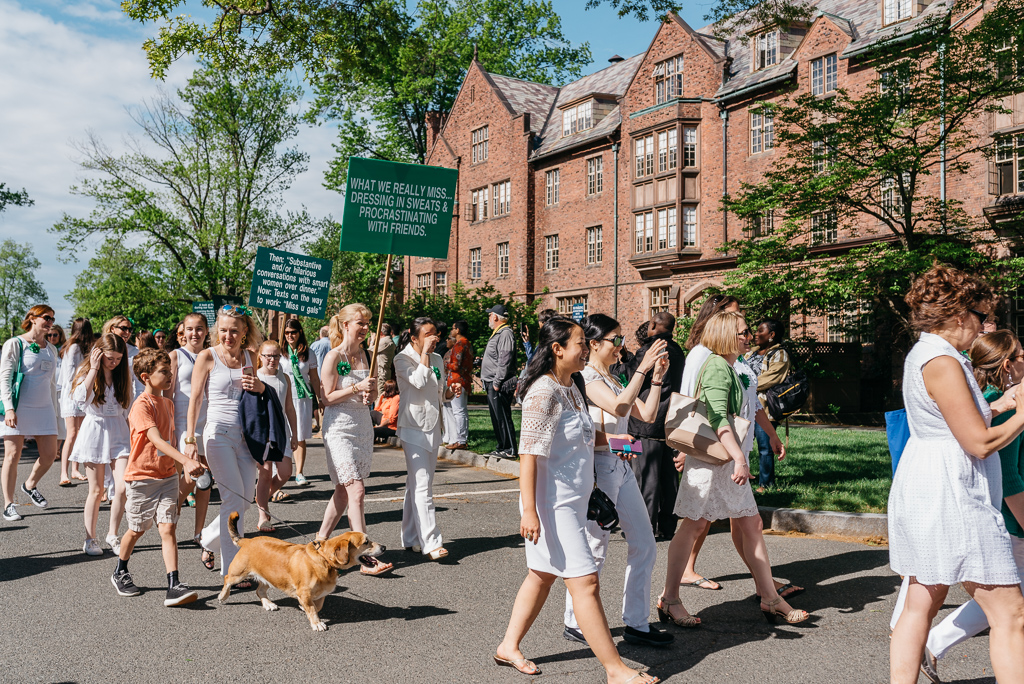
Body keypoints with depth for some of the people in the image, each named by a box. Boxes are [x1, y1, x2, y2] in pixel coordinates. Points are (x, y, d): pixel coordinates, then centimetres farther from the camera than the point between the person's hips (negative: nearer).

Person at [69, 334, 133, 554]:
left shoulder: (123, 375, 6)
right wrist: (94, 369, -18)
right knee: (96, 490, 3)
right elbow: (80, 398, -22)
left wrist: (132, 435, 12)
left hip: (119, 432, 2)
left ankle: (112, 534, 7)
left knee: (122, 487, -10)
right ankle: (90, 539, 16)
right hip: (95, 430, -2)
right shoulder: (86, 372, -1)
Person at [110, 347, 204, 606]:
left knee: (168, 529, -5)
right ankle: (120, 573, 36)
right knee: (137, 530, 12)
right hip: (142, 476, -5)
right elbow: (156, 439, -30)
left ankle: (174, 586, -11)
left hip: (167, 475, 5)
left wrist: (180, 466, 23)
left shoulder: (168, 403, 9)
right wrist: (186, 460, -41)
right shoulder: (141, 405, -17)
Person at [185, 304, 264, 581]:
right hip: (218, 432, -5)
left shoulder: (251, 357, 9)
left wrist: (260, 387, -2)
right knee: (234, 498, -10)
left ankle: (208, 539, 33)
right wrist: (190, 438, -13)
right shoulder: (207, 356, -4)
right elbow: (195, 399, -6)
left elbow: (263, 398, 21)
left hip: (245, 434, 5)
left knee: (246, 499, 6)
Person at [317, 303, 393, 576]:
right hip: (339, 428, -7)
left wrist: (369, 393, -5)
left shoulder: (367, 355, 9)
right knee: (356, 491, -13)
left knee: (344, 490, 11)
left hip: (363, 426, 7)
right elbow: (327, 398, -10)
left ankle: (320, 540, 26)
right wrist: (356, 387, -19)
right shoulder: (334, 357, -9)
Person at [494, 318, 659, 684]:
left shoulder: (572, 389, 12)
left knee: (543, 575, 17)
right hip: (552, 504, -10)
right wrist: (529, 510, -25)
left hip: (572, 501, 10)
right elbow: (529, 452, -22)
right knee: (585, 581, -6)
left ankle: (509, 647, 30)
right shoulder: (543, 392, -18)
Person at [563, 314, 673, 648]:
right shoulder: (586, 376, -11)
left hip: (622, 468, 9)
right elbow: (619, 407, -27)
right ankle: (574, 623, 16)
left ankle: (636, 623, 19)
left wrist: (657, 378, 3)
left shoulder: (615, 380, 16)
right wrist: (643, 368, -24)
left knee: (644, 545, 9)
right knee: (594, 549, -1)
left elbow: (647, 414, 13)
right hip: (597, 468, -9)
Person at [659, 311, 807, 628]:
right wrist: (740, 458, -31)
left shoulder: (728, 368, 17)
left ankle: (770, 598, 15)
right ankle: (669, 599, 7)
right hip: (710, 456, -10)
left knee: (751, 524, 9)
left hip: (728, 457, 10)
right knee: (694, 526, -3)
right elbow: (718, 418, -24)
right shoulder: (717, 367, -14)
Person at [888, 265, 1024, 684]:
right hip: (950, 496, -10)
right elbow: (980, 443, -17)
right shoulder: (942, 362, -17)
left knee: (921, 606, 13)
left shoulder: (921, 355, 15)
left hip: (923, 491, 10)